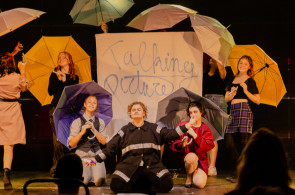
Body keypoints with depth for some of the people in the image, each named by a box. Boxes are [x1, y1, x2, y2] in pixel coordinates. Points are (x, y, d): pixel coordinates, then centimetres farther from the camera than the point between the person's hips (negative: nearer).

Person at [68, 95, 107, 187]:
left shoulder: (100, 122, 12)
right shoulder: (77, 122, 3)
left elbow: (104, 141, 2)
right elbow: (71, 144, -3)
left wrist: (94, 129, -10)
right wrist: (82, 132, -17)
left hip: (96, 155, 2)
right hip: (82, 155, -2)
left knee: (99, 181, -19)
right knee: (84, 181, -22)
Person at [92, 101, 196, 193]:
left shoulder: (154, 128, 18)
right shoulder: (125, 130, 18)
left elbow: (170, 134, 10)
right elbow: (110, 148, 15)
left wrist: (187, 126, 0)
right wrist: (96, 159, 4)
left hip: (152, 166, 0)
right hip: (129, 166, 0)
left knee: (166, 184, -28)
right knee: (116, 185, -29)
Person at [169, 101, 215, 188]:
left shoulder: (205, 129, 8)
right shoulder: (183, 125, 5)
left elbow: (208, 146, -8)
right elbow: (172, 144, 2)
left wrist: (194, 135, -18)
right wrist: (182, 145, -20)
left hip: (201, 160, 1)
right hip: (185, 157, -1)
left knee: (200, 184, -25)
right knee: (192, 157, -40)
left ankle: (194, 172, 13)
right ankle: (188, 177, -8)